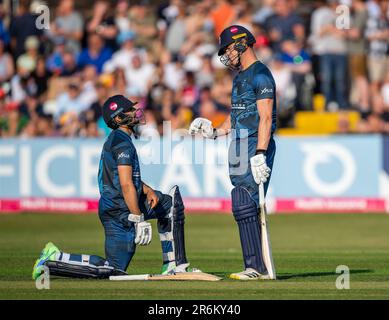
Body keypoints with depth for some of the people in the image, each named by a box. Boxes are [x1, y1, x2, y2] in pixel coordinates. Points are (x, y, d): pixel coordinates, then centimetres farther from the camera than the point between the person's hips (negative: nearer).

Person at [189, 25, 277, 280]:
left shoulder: (260, 75, -10)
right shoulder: (239, 77, 21)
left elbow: (265, 118, -18)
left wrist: (260, 154, -25)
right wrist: (215, 131, 16)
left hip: (256, 146, -9)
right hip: (238, 149, 9)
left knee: (246, 208, -14)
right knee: (243, 209, 5)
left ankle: (258, 267, -15)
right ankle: (256, 268, 6)